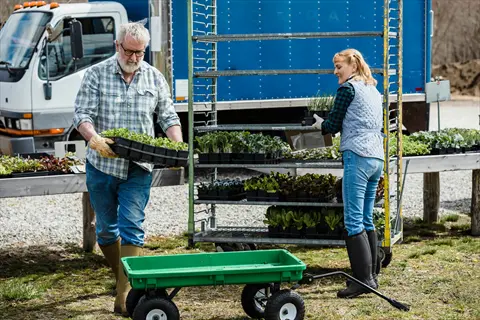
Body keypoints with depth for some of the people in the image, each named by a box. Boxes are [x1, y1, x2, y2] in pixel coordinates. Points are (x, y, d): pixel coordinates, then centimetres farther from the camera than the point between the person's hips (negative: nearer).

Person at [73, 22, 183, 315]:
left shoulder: (155, 78, 4)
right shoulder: (96, 75, -2)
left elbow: (169, 118, 7)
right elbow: (82, 114, -9)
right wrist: (95, 139, -29)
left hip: (138, 169, 0)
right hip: (101, 165, 1)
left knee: (132, 228, -9)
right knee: (106, 229, 12)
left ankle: (125, 296, -8)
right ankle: (123, 277, 35)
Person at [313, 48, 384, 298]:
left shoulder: (348, 88, -4)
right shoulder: (374, 92, 21)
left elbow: (332, 125, -3)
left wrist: (320, 125, 18)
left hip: (357, 157, -9)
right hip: (377, 158, 9)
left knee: (353, 221, -9)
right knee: (367, 220, 12)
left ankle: (364, 279, -13)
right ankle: (371, 276, 14)